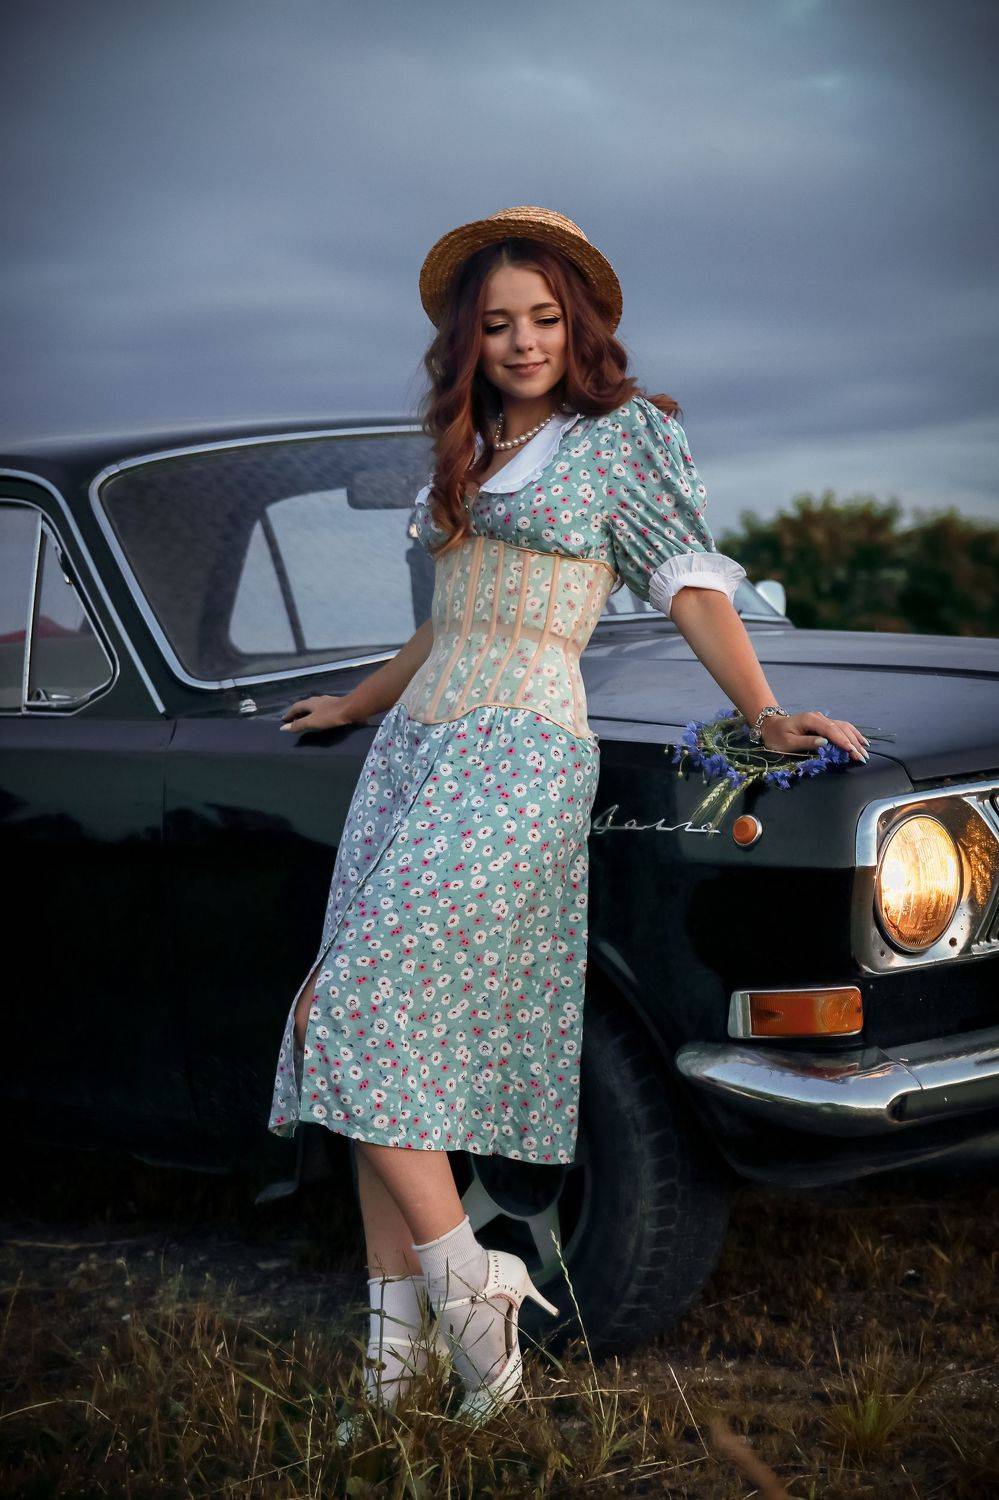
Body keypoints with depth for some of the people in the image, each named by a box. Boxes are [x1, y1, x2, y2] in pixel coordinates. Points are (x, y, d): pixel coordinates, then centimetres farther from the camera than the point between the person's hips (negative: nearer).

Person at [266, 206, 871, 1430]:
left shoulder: (626, 432, 4)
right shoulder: (469, 454, 21)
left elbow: (691, 583, -3)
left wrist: (763, 710, -17)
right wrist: (351, 705, 38)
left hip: (518, 756, -7)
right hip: (412, 746, 7)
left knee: (353, 1022, -16)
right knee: (382, 1048, 0)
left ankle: (466, 1283, -6)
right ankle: (392, 1348, 3)